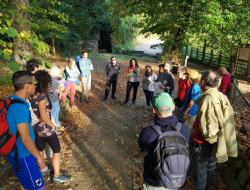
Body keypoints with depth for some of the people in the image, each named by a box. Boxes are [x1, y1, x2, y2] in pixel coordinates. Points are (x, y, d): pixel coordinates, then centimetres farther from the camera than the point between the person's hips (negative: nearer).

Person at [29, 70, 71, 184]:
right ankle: (57, 177, 17)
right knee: (56, 150, 8)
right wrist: (53, 125, -10)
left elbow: (37, 112, 8)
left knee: (40, 149, 24)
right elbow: (44, 116, -24)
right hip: (46, 128, -8)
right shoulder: (41, 95, -25)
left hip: (36, 127, 8)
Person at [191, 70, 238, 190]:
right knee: (210, 166, 25)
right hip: (215, 141, 9)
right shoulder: (222, 97, -3)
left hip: (204, 143, -9)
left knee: (199, 170, 9)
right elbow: (227, 119, 4)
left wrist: (210, 138, -10)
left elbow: (207, 127, -29)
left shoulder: (207, 99, -28)